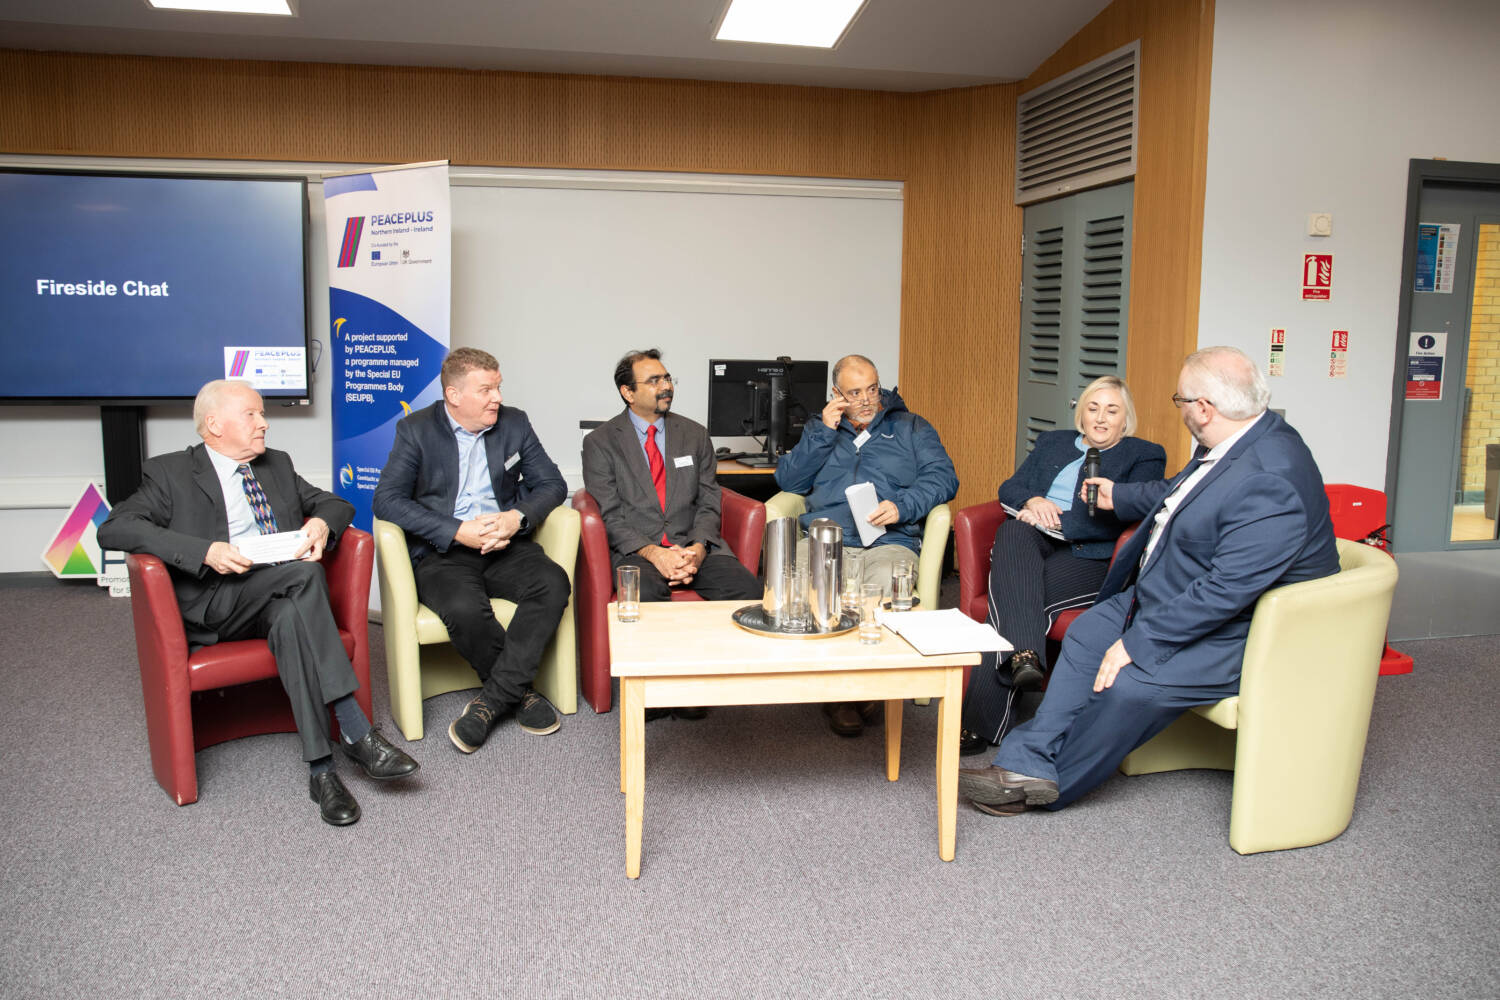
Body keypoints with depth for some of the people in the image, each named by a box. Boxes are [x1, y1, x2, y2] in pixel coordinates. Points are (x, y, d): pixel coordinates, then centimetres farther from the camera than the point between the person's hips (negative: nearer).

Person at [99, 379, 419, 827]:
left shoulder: (277, 465, 23)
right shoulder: (170, 473, 7)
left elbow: (335, 503, 25)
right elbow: (114, 529, -6)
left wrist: (321, 523, -2)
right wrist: (206, 551, -20)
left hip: (284, 596, 4)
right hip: (215, 603, -4)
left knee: (292, 617, -34)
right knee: (304, 574, -33)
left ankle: (321, 768, -36)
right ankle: (355, 732, -35)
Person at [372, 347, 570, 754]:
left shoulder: (514, 423, 10)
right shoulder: (416, 429, 0)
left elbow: (551, 483, 9)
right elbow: (387, 499, -9)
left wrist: (517, 517, -13)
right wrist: (458, 531, -19)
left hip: (505, 546, 3)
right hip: (442, 552, -3)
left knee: (553, 583, -28)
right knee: (464, 609, -35)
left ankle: (493, 698, -21)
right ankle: (520, 690, -9)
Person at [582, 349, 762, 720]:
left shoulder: (695, 435, 15)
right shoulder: (601, 442, 6)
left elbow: (708, 503, 9)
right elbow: (609, 515, -3)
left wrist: (697, 549, -12)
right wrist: (653, 553, -19)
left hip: (694, 546, 3)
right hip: (635, 549, -3)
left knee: (748, 590, -25)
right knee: (645, 597, -38)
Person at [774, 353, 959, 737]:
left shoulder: (911, 428, 22)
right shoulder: (822, 430, 28)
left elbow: (943, 477, 7)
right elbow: (788, 481, 14)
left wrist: (902, 506, -11)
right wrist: (822, 432, 6)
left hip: (890, 541, -1)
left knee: (885, 588, -37)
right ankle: (842, 694, -20)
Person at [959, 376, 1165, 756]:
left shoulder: (1144, 456, 13)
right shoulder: (1052, 443, 29)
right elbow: (1010, 487, 19)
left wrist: (1055, 520, -12)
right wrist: (1032, 500, -6)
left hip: (1088, 557, -4)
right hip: (1034, 546, 4)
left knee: (1007, 602, -31)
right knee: (1014, 530, -34)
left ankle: (983, 726, -30)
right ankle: (1025, 654, -45)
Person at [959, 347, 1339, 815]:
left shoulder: (1271, 483, -31)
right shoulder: (1233, 440, 1)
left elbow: (1227, 590, -32)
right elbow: (1178, 495, 23)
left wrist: (1137, 644, -28)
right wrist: (1118, 497, 36)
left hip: (1235, 631, -10)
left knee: (1129, 684, -24)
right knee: (1087, 633, 3)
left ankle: (1055, 783, 0)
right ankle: (1030, 762, 1)